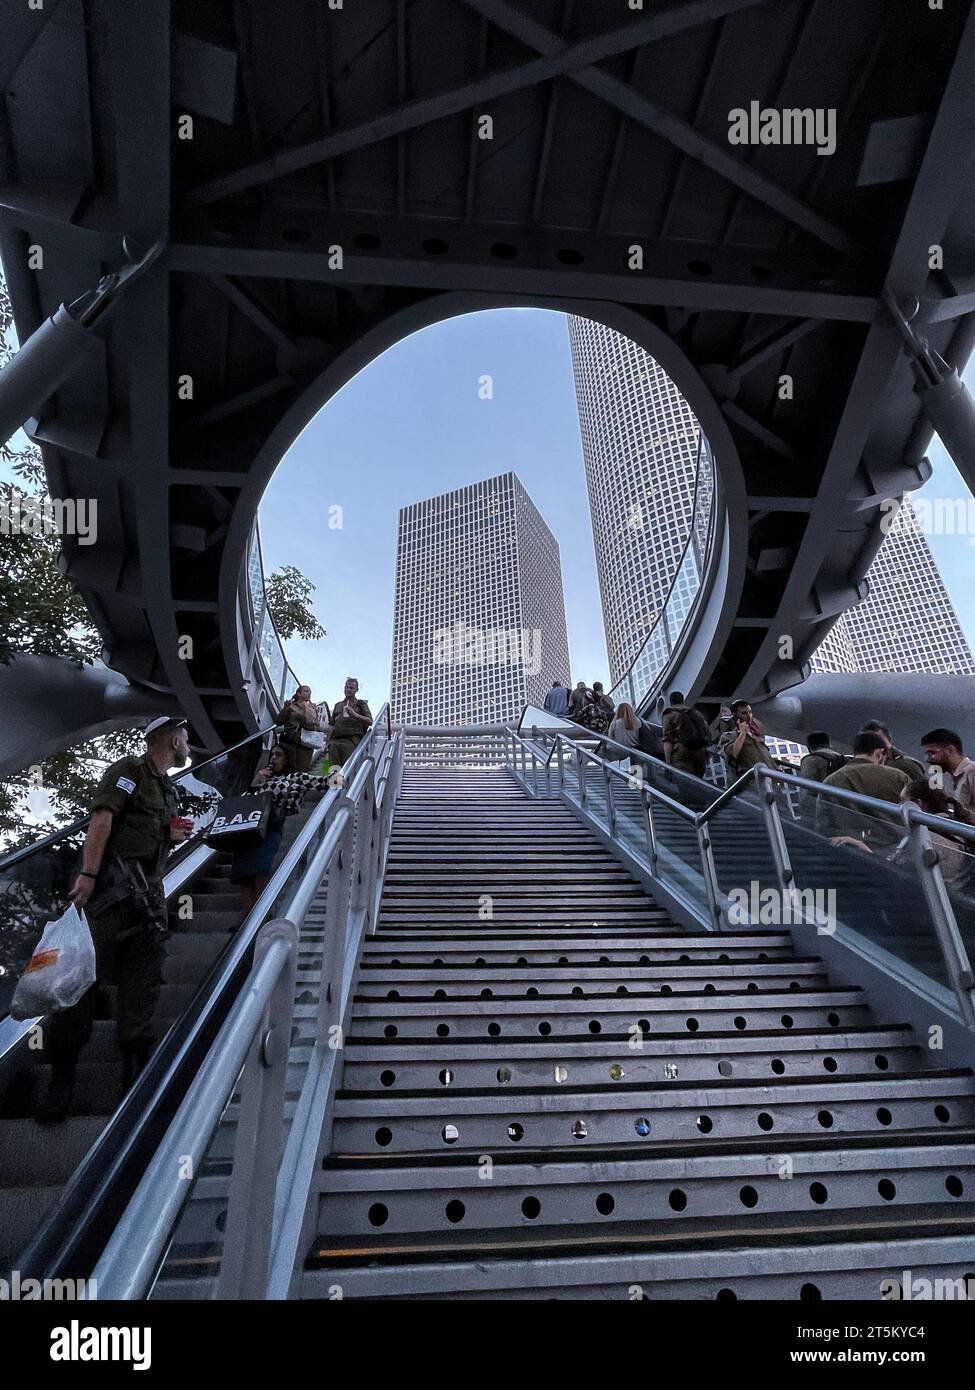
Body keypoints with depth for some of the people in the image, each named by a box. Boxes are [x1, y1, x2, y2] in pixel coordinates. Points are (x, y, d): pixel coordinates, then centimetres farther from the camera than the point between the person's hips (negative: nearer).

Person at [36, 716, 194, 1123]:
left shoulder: (168, 789, 24)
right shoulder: (128, 770, -1)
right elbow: (102, 820, -13)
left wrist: (173, 836, 9)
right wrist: (88, 874, -22)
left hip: (148, 889, 8)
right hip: (112, 881, -8)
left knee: (143, 983, 6)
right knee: (86, 973, -6)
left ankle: (136, 1068, 14)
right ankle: (61, 1073, 6)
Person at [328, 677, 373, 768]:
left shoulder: (360, 704, 13)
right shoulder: (338, 705, 27)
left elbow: (370, 721, 1)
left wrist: (355, 714, -10)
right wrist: (329, 741, 14)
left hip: (351, 740, -4)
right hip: (335, 741, 4)